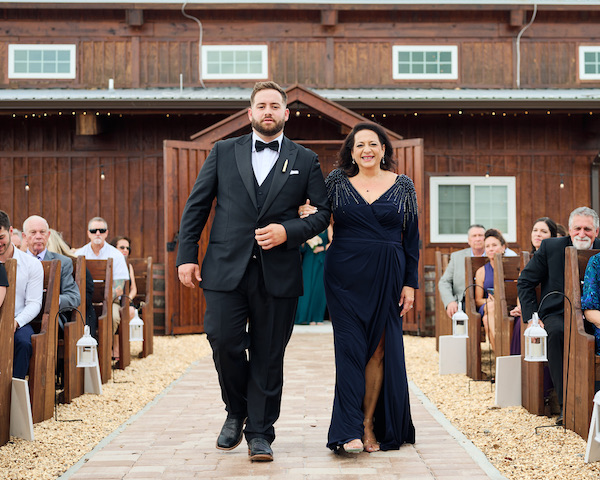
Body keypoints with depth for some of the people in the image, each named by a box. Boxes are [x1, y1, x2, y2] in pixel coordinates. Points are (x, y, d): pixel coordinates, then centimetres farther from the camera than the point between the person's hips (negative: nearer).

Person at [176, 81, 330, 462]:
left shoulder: (305, 160, 9)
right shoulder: (224, 152, 10)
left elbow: (324, 211, 7)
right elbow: (196, 206, 9)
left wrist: (288, 231, -10)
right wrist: (187, 255, 1)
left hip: (278, 272, 0)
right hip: (226, 269, 1)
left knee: (269, 356, 3)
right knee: (224, 343, -4)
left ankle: (260, 433, 15)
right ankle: (236, 413, 23)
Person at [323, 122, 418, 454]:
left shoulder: (403, 186, 5)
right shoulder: (337, 182, 5)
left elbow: (412, 238, 6)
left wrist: (410, 283, 1)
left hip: (386, 277, 1)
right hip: (345, 276, 0)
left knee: (379, 350, 2)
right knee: (350, 348, -4)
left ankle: (369, 425, 10)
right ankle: (350, 431, -5)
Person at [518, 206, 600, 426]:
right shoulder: (551, 247, 2)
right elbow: (525, 282, 7)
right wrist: (531, 317, -3)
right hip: (557, 314, 0)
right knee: (557, 333, -35)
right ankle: (566, 404, -31)